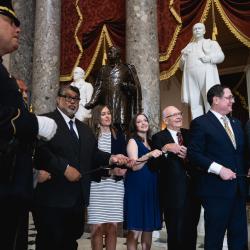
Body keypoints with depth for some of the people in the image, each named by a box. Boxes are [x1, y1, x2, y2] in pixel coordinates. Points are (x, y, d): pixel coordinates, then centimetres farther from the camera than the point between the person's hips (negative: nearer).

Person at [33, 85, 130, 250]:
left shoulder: (84, 128, 21)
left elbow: (93, 153, 13)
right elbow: (40, 151, -20)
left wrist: (110, 158, -5)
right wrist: (65, 168, -22)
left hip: (78, 197, 8)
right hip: (53, 196, -7)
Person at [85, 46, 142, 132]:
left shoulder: (127, 68, 11)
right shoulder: (103, 70, 20)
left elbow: (136, 87, 7)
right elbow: (98, 88, 14)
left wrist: (127, 86, -13)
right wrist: (92, 102, 1)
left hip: (122, 105, -3)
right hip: (106, 105, 3)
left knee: (121, 128, -13)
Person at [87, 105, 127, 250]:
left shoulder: (119, 136, 12)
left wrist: (122, 168, -12)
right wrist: (109, 170, -15)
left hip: (115, 184, 3)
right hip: (96, 184, -2)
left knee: (113, 226, 3)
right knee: (97, 226, -3)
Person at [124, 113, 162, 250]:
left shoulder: (151, 142, 17)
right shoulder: (133, 141, -1)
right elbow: (134, 166, -13)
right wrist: (149, 155, -25)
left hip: (151, 188, 6)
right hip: (137, 187, -6)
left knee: (149, 226, 9)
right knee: (135, 229, -7)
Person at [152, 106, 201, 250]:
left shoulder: (189, 134, 10)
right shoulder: (159, 137, -4)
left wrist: (188, 156, -16)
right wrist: (166, 149, -29)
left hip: (193, 188, 5)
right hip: (173, 192, -4)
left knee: (191, 231, 18)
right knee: (176, 233, 5)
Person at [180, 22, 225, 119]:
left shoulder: (211, 43, 18)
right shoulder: (188, 47, 26)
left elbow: (220, 56, 2)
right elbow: (182, 66, 23)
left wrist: (207, 58, -13)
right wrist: (182, 58, 2)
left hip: (207, 77, -3)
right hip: (191, 79, 3)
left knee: (211, 103, -10)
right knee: (194, 105, -4)